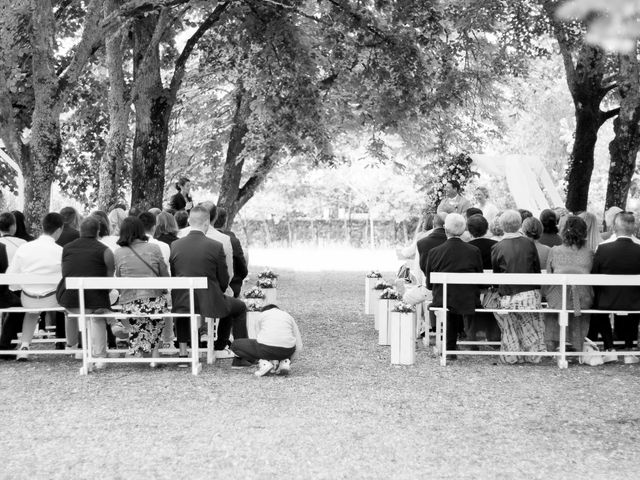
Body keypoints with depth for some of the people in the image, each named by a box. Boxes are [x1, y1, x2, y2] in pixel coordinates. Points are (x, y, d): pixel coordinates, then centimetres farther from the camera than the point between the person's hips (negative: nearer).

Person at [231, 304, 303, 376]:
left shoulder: (261, 315, 22)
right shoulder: (289, 317, 25)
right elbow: (299, 347, 22)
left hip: (266, 348, -3)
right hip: (286, 350, 3)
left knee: (235, 345, 23)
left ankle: (264, 362, 2)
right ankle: (284, 361, 9)